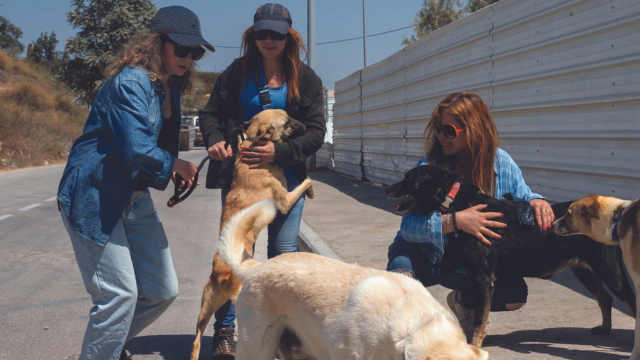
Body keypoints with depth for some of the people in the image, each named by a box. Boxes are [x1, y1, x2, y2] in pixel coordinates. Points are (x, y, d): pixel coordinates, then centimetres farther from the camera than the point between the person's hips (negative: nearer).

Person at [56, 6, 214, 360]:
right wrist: (176, 165, -12)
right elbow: (138, 150, -29)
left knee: (162, 290, 9)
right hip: (94, 197, -9)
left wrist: (173, 172, 6)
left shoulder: (172, 87, 9)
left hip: (135, 197, 9)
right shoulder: (130, 82, -20)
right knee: (120, 293, -12)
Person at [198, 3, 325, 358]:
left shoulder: (306, 79, 2)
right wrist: (214, 139, -15)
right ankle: (224, 331, 11)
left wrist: (278, 151, -20)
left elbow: (316, 132, -4)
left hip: (285, 176, 0)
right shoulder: (237, 72, 6)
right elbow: (211, 112, 8)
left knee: (284, 254, 3)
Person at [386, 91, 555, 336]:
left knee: (515, 295, -21)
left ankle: (462, 301, 13)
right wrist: (455, 221, -41)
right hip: (423, 254, -2)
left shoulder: (501, 163, -9)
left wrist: (535, 201, -18)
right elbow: (409, 225, -24)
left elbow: (522, 195, 8)